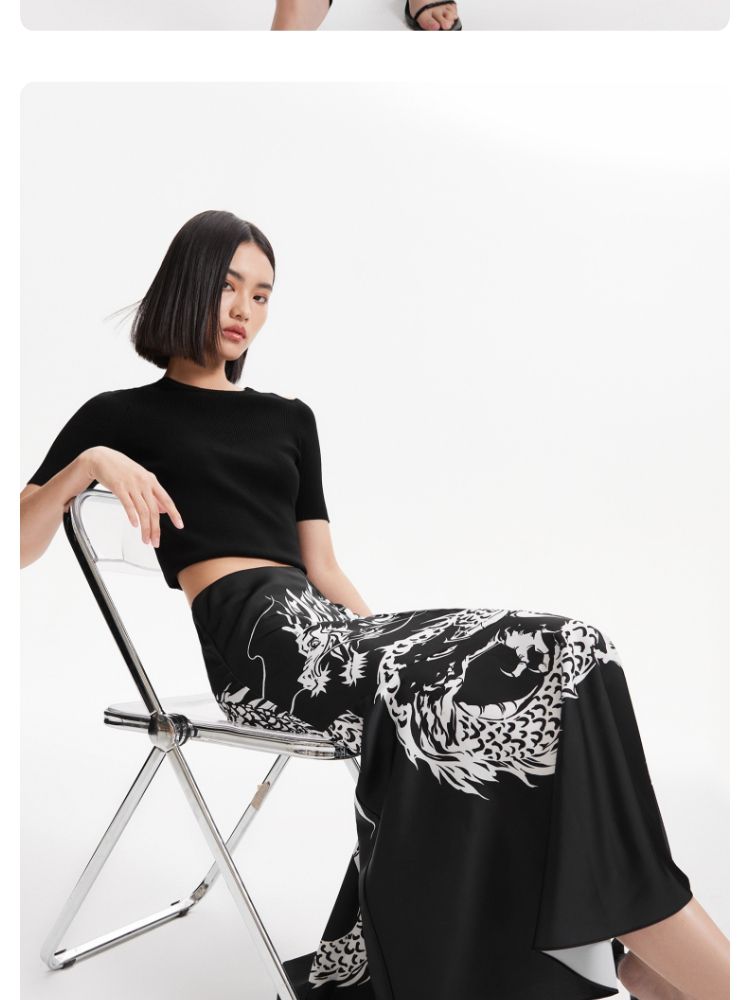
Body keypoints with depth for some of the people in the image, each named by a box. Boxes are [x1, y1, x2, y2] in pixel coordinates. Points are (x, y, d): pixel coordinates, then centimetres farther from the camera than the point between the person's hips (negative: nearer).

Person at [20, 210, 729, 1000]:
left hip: (323, 630, 6)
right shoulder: (122, 416, 12)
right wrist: (90, 463, -14)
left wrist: (398, 647, 6)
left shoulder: (290, 419, 25)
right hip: (253, 639, -5)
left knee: (557, 659, -22)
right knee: (552, 663, -24)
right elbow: (20, 546, 3)